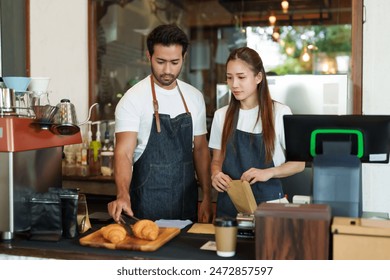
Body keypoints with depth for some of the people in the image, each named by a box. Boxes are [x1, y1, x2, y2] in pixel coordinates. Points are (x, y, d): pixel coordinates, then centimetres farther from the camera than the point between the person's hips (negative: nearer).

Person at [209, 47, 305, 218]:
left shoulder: (280, 113, -6)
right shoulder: (221, 116, 3)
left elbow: (298, 163, -2)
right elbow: (217, 160, 11)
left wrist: (269, 172, -19)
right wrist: (216, 174, -11)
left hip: (267, 201, -2)